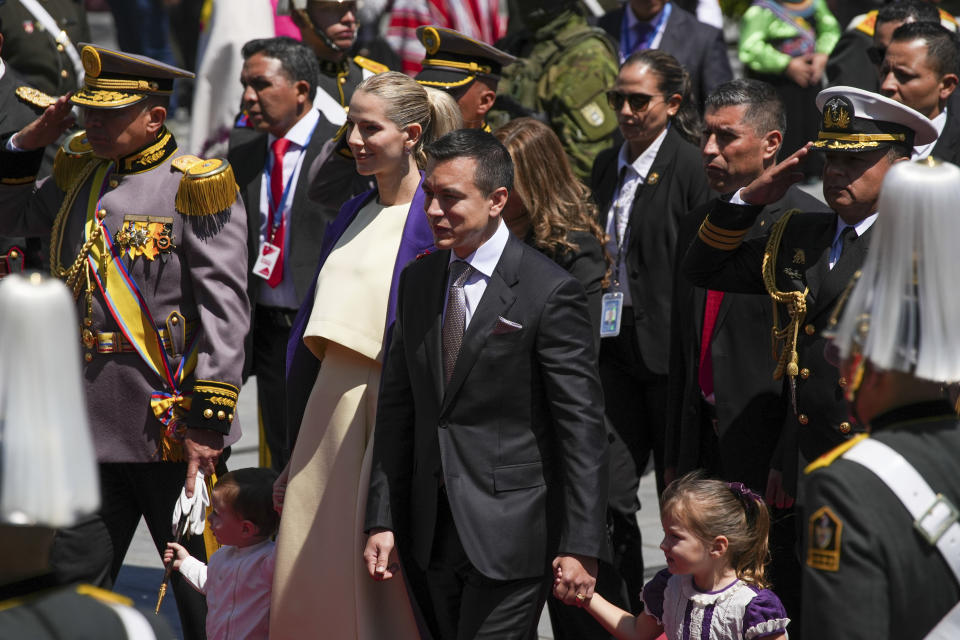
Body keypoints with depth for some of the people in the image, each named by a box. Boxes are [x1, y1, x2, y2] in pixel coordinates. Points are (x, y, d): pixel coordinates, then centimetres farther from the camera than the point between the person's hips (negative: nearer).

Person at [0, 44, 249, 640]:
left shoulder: (194, 188, -10)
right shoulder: (80, 176, 10)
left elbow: (224, 311, -13)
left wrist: (207, 421, -17)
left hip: (172, 428, -6)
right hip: (91, 428, 6)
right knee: (73, 586, 6)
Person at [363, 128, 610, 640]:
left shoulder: (550, 292, -10)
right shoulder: (417, 282, 10)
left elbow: (582, 426, -11)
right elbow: (397, 410, 13)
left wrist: (581, 545, -14)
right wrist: (382, 521, 7)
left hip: (509, 533, -6)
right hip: (431, 535, 6)